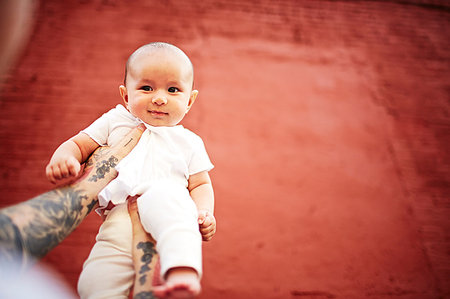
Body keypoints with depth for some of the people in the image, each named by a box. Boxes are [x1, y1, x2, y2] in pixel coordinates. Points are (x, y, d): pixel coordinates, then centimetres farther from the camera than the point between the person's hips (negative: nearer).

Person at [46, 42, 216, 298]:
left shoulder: (189, 142, 21)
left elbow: (200, 185, 19)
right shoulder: (115, 122, 23)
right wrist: (62, 158, -5)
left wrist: (204, 213, -4)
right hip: (119, 222, 2)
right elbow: (77, 144, 20)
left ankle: (183, 272, -51)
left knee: (164, 194, -38)